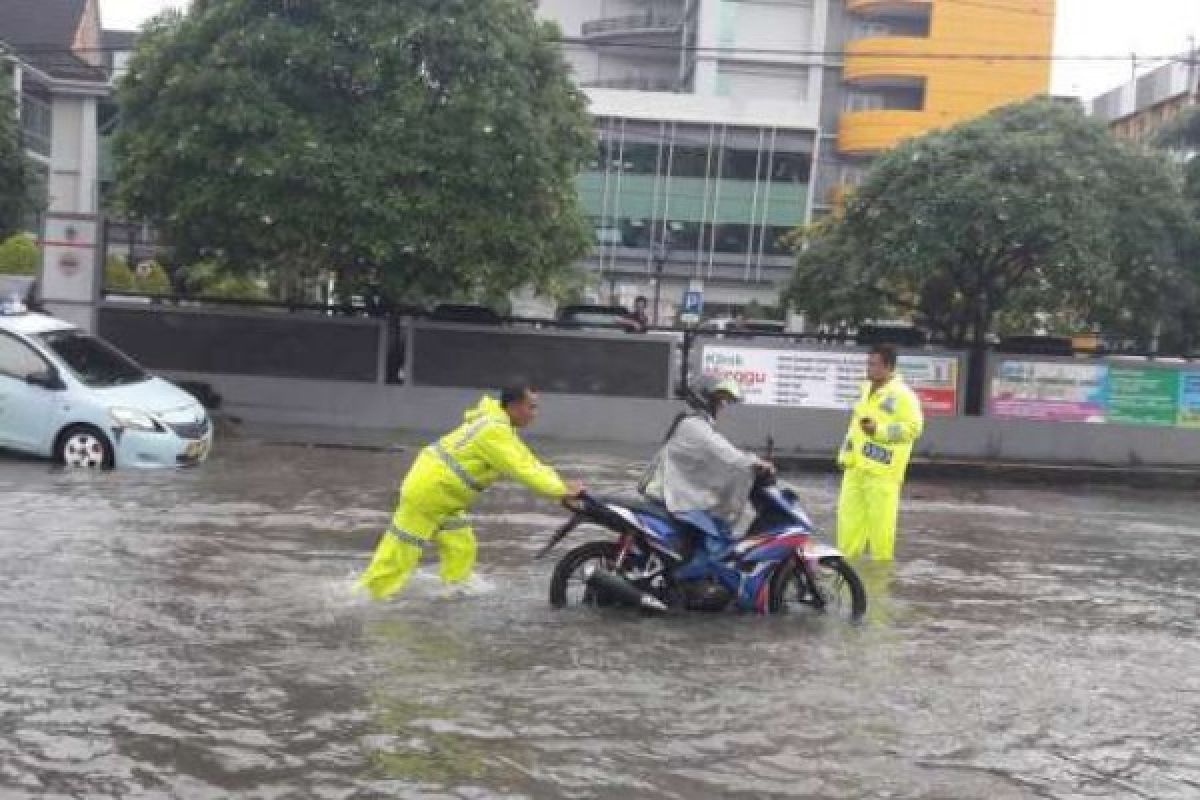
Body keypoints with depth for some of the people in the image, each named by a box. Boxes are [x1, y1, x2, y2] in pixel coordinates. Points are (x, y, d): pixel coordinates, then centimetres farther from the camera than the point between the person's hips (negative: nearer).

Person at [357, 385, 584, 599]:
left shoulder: (499, 425, 9)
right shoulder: (495, 431, -22)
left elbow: (528, 462, 9)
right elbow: (522, 469, -27)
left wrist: (560, 486, 0)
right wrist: (561, 491, -25)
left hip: (441, 495, 10)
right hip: (427, 491, -10)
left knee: (461, 548, 7)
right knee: (400, 555, -2)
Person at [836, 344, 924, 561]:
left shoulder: (902, 395, -11)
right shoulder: (867, 388, 16)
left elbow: (914, 427, -16)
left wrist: (880, 430, -23)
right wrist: (845, 453, 23)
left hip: (881, 471, -8)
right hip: (856, 467, 8)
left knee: (880, 520, -4)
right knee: (850, 513, 9)